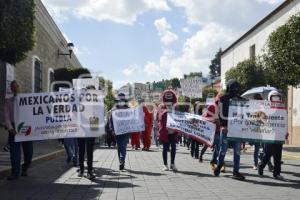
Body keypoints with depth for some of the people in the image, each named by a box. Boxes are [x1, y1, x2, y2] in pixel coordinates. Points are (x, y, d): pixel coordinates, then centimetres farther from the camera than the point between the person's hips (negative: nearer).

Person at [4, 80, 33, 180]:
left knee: (28, 150, 1)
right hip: (13, 128, 0)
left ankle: (24, 169, 24)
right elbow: (6, 117, 3)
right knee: (14, 151, -6)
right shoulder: (8, 102, 11)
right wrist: (10, 128, -11)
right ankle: (15, 173, -2)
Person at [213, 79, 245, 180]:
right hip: (226, 127, -3)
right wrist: (224, 126, -16)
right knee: (223, 148, 0)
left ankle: (236, 172, 7)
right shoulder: (223, 98, 1)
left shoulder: (240, 100, 12)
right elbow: (221, 114, -5)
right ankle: (219, 165, 25)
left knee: (237, 151, 1)